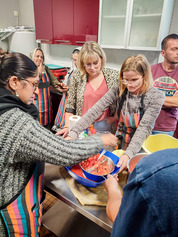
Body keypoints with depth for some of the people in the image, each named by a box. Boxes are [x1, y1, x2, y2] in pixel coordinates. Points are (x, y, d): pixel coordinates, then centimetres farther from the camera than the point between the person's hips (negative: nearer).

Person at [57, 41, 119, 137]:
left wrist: (114, 118, -6)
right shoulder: (77, 76, -2)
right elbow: (70, 105, 0)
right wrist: (67, 126, -7)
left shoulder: (114, 76, -2)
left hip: (104, 126, 0)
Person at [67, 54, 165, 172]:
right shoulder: (119, 90, -9)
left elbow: (144, 128, -20)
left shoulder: (156, 96, -14)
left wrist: (128, 154, -33)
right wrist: (73, 133, -29)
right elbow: (96, 110, -19)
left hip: (140, 148, -2)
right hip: (119, 144, 2)